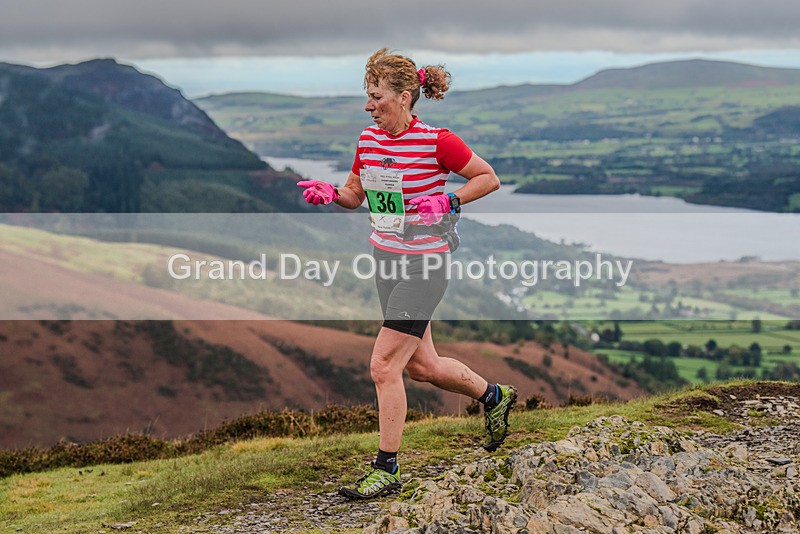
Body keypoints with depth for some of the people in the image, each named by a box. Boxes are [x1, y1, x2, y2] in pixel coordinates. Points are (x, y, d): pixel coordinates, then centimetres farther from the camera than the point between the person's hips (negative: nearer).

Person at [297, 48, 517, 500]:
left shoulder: (437, 141, -15)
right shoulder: (368, 140, 4)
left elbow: (489, 178, -4)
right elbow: (355, 194, 16)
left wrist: (449, 201, -18)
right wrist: (329, 193, -5)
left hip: (426, 263, -7)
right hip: (387, 259, 7)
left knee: (384, 365, -10)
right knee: (421, 365, 15)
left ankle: (387, 470, 3)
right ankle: (495, 397, 41)